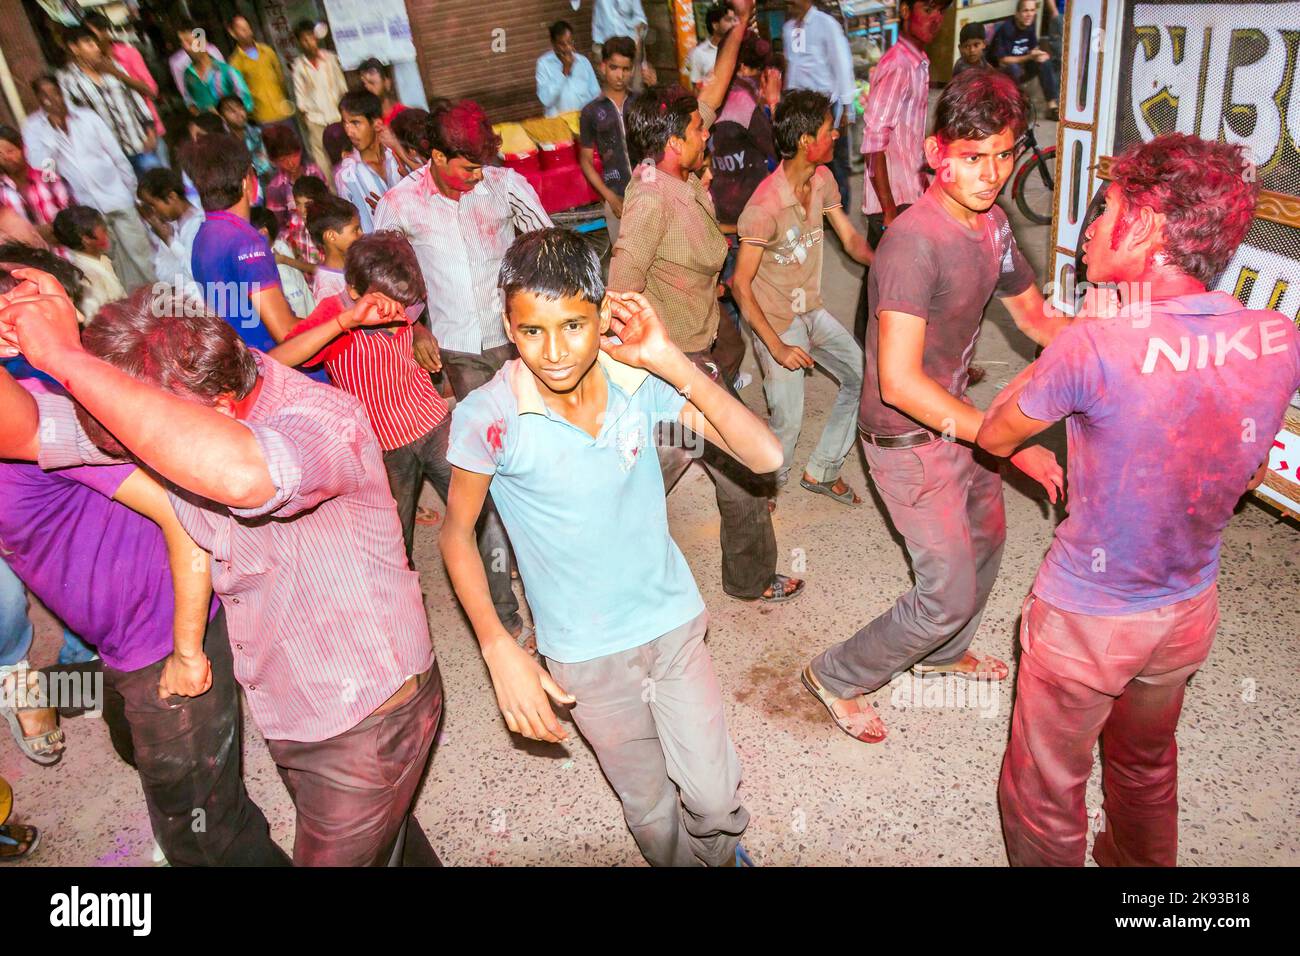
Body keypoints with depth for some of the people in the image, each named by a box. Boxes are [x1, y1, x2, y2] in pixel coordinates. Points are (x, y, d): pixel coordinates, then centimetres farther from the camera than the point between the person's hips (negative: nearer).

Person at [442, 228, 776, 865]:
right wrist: (499, 651, -15)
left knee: (716, 801, 11)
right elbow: (456, 535, -7)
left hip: (674, 622, 1)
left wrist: (672, 362, -28)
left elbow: (764, 456, -20)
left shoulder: (641, 381, -15)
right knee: (651, 812, 19)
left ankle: (722, 853, 46)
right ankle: (683, 861, 52)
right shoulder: (489, 417, -21)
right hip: (584, 654, -1)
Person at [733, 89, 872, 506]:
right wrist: (777, 347, -26)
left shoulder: (822, 180, -3)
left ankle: (821, 470, 26)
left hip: (812, 311, 8)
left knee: (863, 378, 11)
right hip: (776, 322, -8)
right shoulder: (765, 206, -26)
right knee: (787, 424, -4)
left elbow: (850, 238, 3)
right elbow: (740, 284, -23)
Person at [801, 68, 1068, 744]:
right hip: (908, 439, -9)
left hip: (955, 419, 9)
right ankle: (838, 677, 21)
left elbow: (1035, 317, 12)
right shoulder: (914, 241, -29)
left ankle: (943, 652, 53)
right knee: (951, 593, -3)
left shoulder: (992, 223, 0)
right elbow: (899, 382, -34)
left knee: (986, 539, 27)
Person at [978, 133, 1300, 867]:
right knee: (1148, 763, 31)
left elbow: (995, 435, -12)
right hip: (1190, 611, 6)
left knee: (1046, 791, 16)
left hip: (1087, 618, -6)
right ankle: (1139, 862, 55)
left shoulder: (1098, 347, -28)